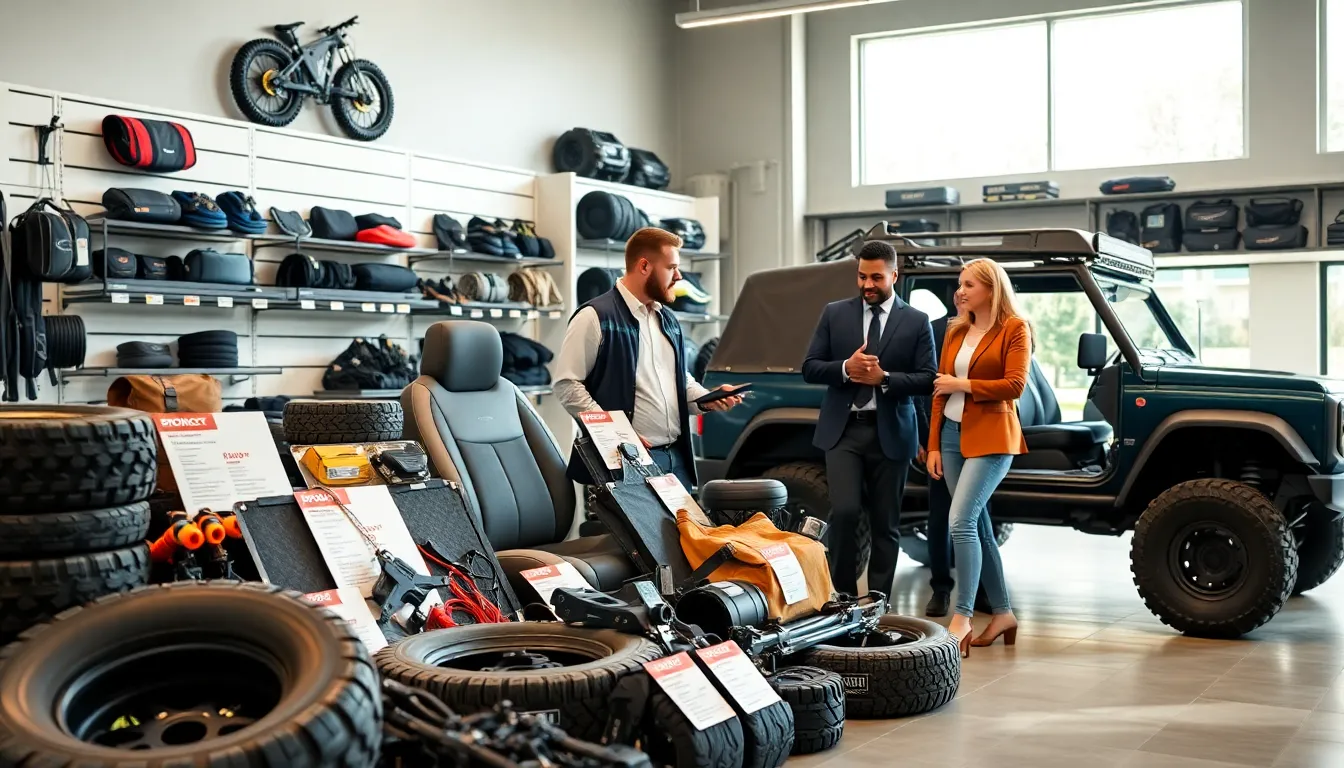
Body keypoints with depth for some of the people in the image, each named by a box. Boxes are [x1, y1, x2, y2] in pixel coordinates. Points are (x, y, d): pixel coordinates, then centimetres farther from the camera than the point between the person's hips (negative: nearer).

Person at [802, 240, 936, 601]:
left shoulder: (916, 321, 4)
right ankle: (842, 595, 1)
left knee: (886, 524, 5)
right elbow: (810, 367, 5)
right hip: (843, 429, 0)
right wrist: (845, 368, -13)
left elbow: (927, 379, -1)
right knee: (844, 511, -14)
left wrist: (884, 378, -15)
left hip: (890, 432, 0)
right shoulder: (835, 314, 7)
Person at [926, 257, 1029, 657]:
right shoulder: (956, 331, 14)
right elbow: (940, 391, 14)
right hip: (953, 434, 7)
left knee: (961, 521, -18)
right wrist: (933, 445, 9)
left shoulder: (1014, 329, -2)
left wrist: (962, 385, -10)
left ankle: (962, 618, -15)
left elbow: (1014, 385, -12)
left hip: (991, 437, -7)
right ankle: (1002, 613, 20)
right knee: (978, 526, 10)